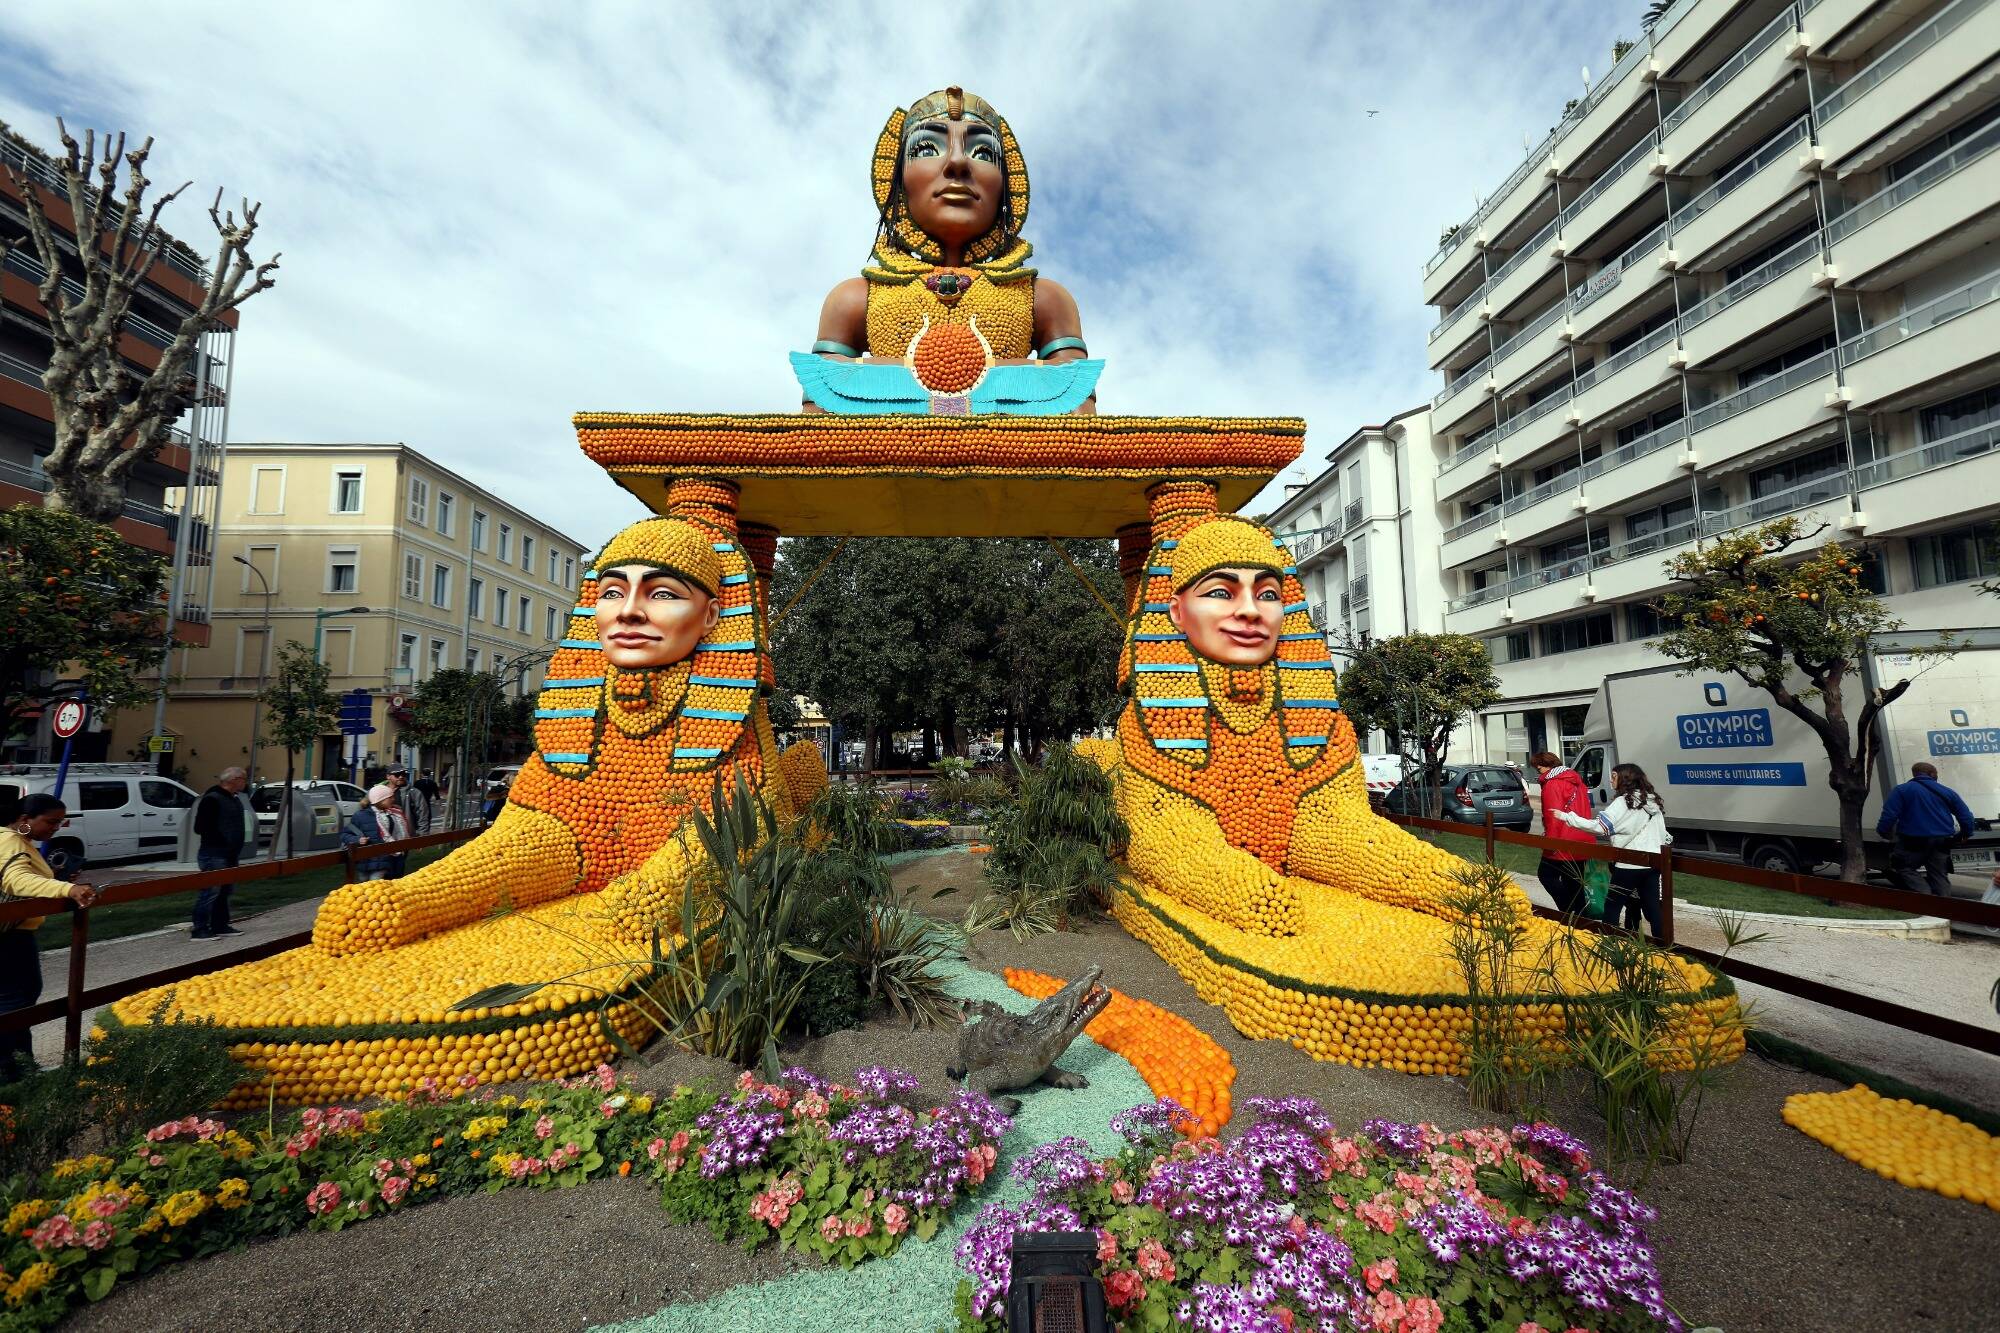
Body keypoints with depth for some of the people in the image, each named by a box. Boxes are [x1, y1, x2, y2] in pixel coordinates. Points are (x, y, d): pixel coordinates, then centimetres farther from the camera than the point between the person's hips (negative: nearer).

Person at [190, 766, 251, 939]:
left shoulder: (235, 799, 15)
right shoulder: (211, 799, -14)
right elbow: (200, 828, -19)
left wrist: (235, 849, 15)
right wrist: (221, 841, -19)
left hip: (229, 855, 10)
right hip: (214, 855, -10)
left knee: (225, 891, 15)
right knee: (210, 891, -8)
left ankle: (220, 926, 23)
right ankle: (199, 930, -3)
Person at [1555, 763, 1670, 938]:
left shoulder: (1623, 802, -12)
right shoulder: (1653, 801, 10)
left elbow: (1599, 826, -19)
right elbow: (1663, 834, 14)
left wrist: (1566, 817, -18)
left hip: (1629, 865, -7)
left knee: (1612, 907, 6)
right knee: (1652, 908, 12)